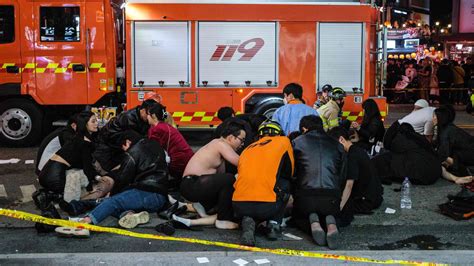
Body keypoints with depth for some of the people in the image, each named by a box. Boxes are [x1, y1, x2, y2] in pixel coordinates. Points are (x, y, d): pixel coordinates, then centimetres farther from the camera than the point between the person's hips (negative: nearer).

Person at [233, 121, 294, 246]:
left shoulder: (247, 150, 23)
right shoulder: (283, 141, 14)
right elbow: (290, 173, 24)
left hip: (239, 206, 3)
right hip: (267, 206, -3)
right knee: (284, 184, 25)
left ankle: (248, 222, 2)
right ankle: (274, 224, 14)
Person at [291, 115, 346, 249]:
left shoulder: (297, 142, 12)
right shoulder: (337, 145, 18)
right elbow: (342, 175, 17)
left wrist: (295, 196, 26)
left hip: (305, 195, -1)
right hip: (332, 196, 1)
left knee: (299, 218, 30)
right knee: (331, 214, 32)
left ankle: (313, 221, -6)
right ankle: (330, 223, -6)